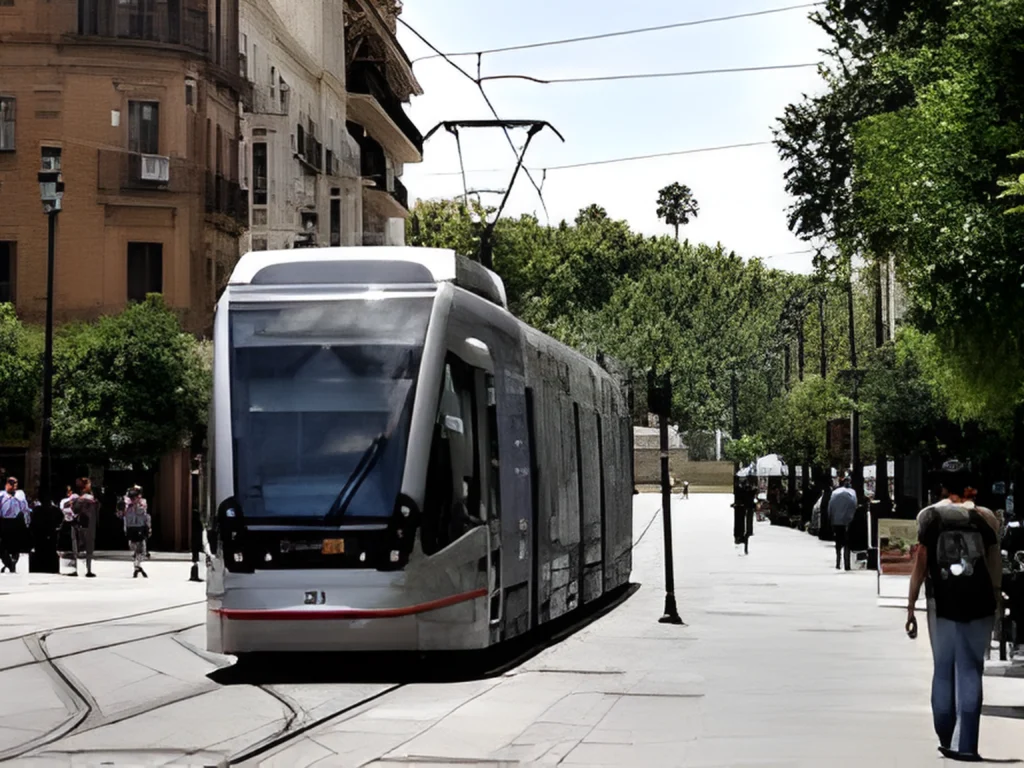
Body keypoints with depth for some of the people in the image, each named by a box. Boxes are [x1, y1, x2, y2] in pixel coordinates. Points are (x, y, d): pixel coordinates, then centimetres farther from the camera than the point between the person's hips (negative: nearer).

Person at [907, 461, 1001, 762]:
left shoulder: (930, 516, 0)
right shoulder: (986, 517, 3)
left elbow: (920, 565, -3)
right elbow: (997, 567, 1)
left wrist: (910, 609, 1)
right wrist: (995, 600, 11)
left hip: (942, 604, -1)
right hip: (980, 604, 1)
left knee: (943, 672, 11)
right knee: (971, 672, 2)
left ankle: (946, 741, 14)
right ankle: (965, 744, -5)